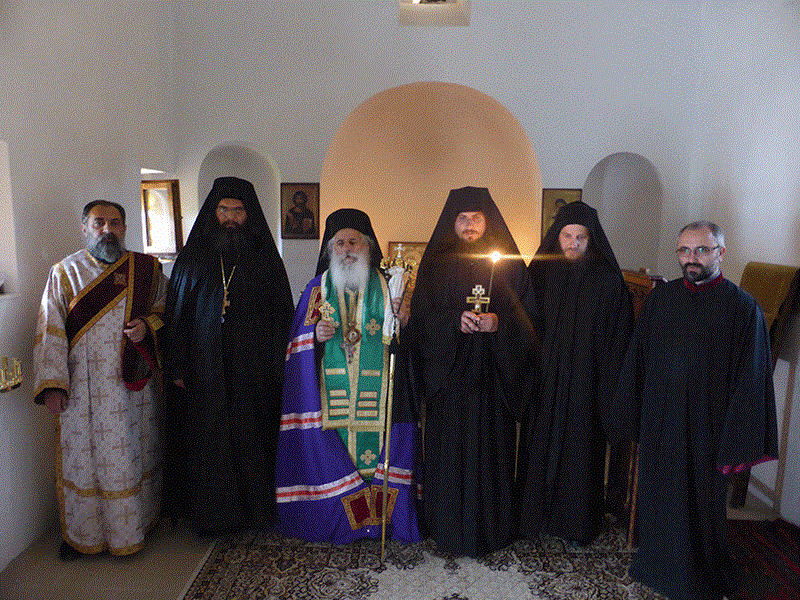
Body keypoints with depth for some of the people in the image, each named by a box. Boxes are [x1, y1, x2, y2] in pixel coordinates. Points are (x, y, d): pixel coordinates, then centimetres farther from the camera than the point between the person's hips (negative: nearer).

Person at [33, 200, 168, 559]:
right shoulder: (64, 273, 2)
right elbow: (50, 332, -2)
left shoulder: (148, 269, 2)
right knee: (82, 456, 8)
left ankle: (136, 523, 29)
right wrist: (52, 385, -11)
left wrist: (147, 326, -13)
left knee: (133, 453, 11)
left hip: (133, 384, 1)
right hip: (83, 386, 0)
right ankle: (81, 532, 28)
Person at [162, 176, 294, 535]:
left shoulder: (265, 259, 3)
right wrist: (176, 367, 0)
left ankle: (255, 508, 25)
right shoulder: (193, 257, 6)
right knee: (208, 442, 8)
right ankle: (211, 513, 25)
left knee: (251, 439, 7)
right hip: (205, 370, 1)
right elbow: (177, 314, 6)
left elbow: (282, 315, 1)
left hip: (253, 371, -1)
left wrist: (277, 368, -5)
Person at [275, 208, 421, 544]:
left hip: (375, 388, 0)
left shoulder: (386, 286, 8)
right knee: (330, 449, 0)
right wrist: (317, 334, -11)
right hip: (331, 388, 1)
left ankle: (377, 516, 16)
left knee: (377, 446, -2)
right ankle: (338, 519, 18)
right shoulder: (319, 288, 9)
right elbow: (299, 338, 10)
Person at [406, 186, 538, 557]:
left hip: (493, 372, 0)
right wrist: (455, 320, -18)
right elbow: (420, 317, -1)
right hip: (449, 371, 0)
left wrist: (499, 323, -17)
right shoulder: (436, 264, 4)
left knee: (491, 445, 6)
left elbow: (527, 315, 3)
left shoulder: (508, 262, 5)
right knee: (449, 447, 4)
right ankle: (448, 527, 21)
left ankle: (492, 526, 24)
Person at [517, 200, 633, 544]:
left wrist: (609, 391, -8)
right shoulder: (540, 272, -1)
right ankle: (534, 514, 29)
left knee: (579, 448, 10)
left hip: (583, 384, -1)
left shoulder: (608, 280, -6)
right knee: (538, 446, 11)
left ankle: (576, 521, 29)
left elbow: (616, 339, -5)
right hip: (542, 379, 2)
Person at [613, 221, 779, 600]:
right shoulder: (659, 298, 2)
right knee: (658, 496, 17)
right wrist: (631, 418, 7)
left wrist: (737, 442, -12)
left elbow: (750, 381, -10)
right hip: (658, 422, 4)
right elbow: (637, 360, 7)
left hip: (705, 426, -3)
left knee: (702, 504, 12)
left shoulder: (742, 307, -10)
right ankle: (657, 566, 40)